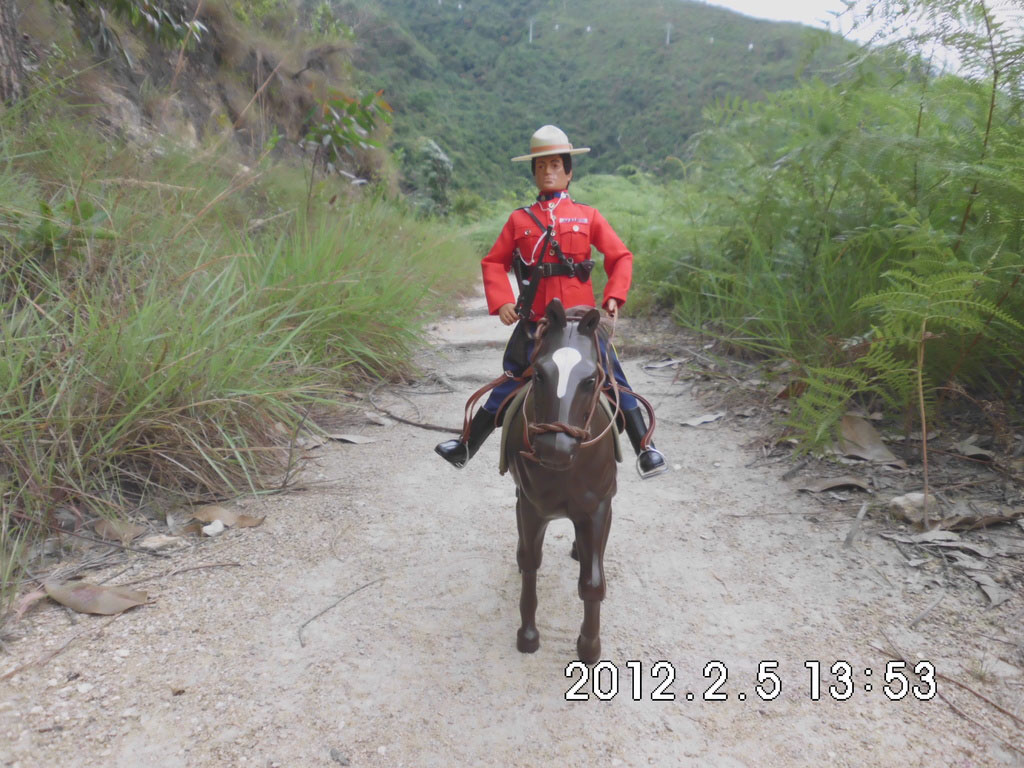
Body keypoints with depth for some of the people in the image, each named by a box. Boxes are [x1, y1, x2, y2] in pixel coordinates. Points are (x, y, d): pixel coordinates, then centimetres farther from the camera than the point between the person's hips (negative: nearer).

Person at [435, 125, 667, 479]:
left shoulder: (588, 216, 7)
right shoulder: (519, 220, 7)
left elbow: (620, 257, 6)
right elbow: (494, 262, 7)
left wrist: (614, 296, -9)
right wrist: (501, 301, -9)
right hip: (534, 321, 1)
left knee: (614, 379, -2)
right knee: (509, 385, 9)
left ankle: (645, 450, 8)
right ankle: (466, 448, 21)